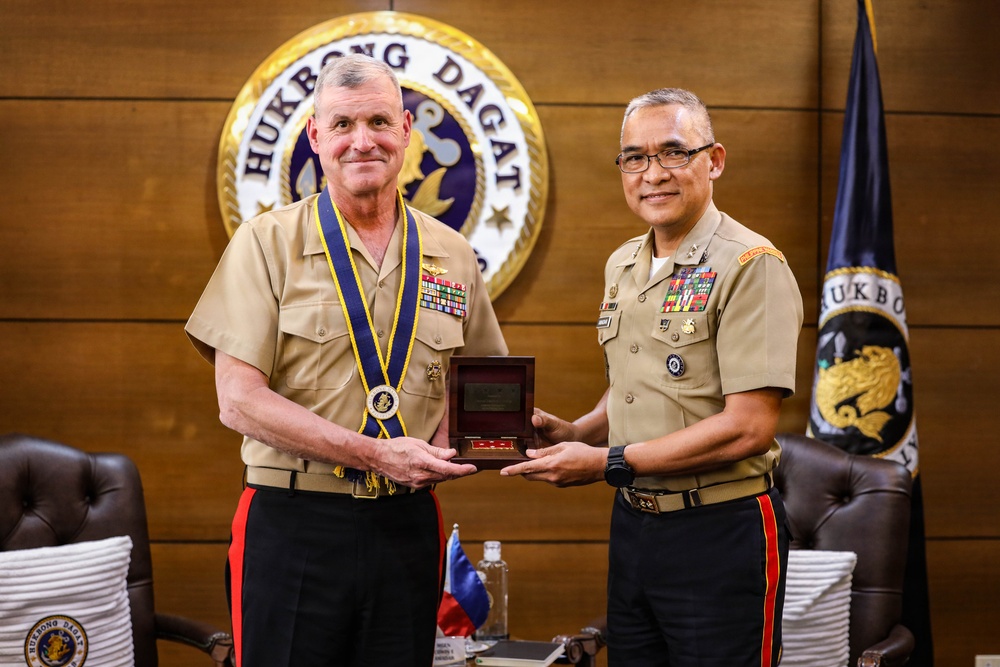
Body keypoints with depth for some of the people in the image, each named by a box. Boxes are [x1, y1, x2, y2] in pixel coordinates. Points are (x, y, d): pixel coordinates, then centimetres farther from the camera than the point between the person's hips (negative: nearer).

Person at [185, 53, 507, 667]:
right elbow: (240, 401, -10)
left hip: (408, 525, 3)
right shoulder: (268, 243, -2)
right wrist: (374, 454, -17)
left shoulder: (452, 256, 8)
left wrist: (448, 444, -3)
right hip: (293, 524, -3)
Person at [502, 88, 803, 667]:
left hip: (720, 532, -7)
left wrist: (607, 463, -19)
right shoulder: (622, 266, 12)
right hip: (633, 526, 7)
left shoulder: (751, 266, -13)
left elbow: (748, 427, -20)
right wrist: (573, 433, 3)